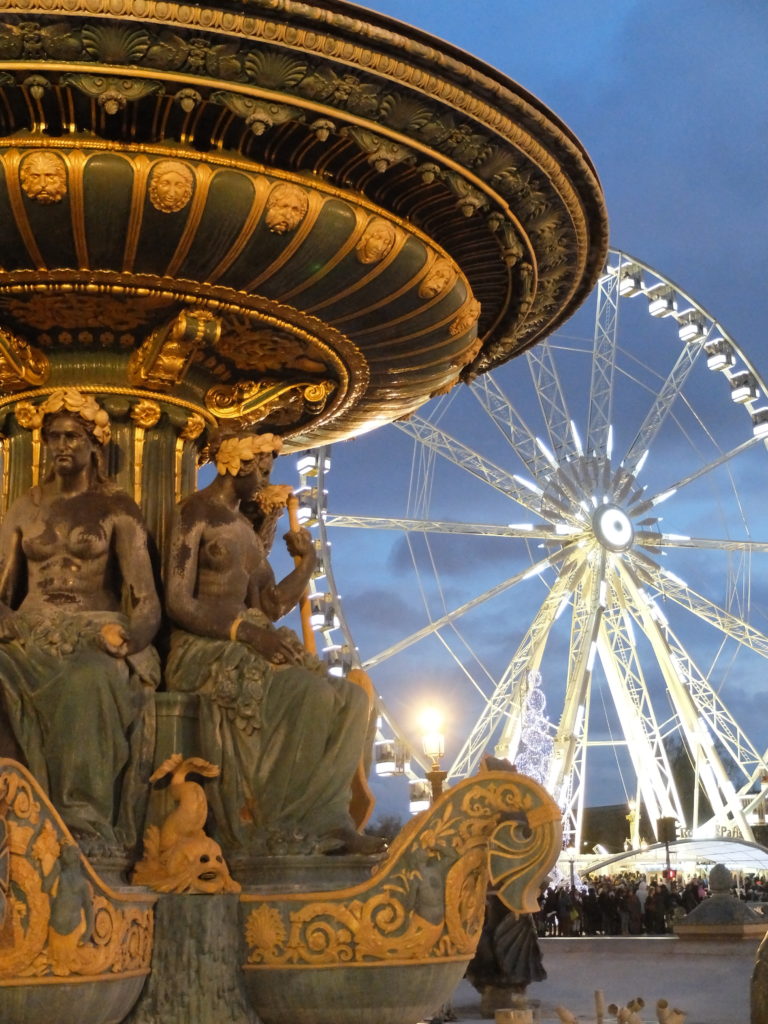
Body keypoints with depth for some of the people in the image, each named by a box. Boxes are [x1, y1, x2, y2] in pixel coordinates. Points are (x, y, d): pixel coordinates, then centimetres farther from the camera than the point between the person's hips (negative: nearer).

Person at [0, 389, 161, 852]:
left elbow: (144, 597, -1)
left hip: (95, 633, -3)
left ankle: (85, 824, -39)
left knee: (88, 682, -40)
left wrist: (123, 639, -23)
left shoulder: (118, 508, 6)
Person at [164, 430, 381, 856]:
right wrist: (243, 630, -20)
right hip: (203, 649, -8)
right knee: (300, 696, -30)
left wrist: (305, 565, 7)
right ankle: (286, 829, -19)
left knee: (349, 699, -12)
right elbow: (178, 603, -13)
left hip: (246, 646, 8)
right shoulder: (195, 513, -3)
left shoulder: (247, 526, 23)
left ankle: (329, 821, -19)